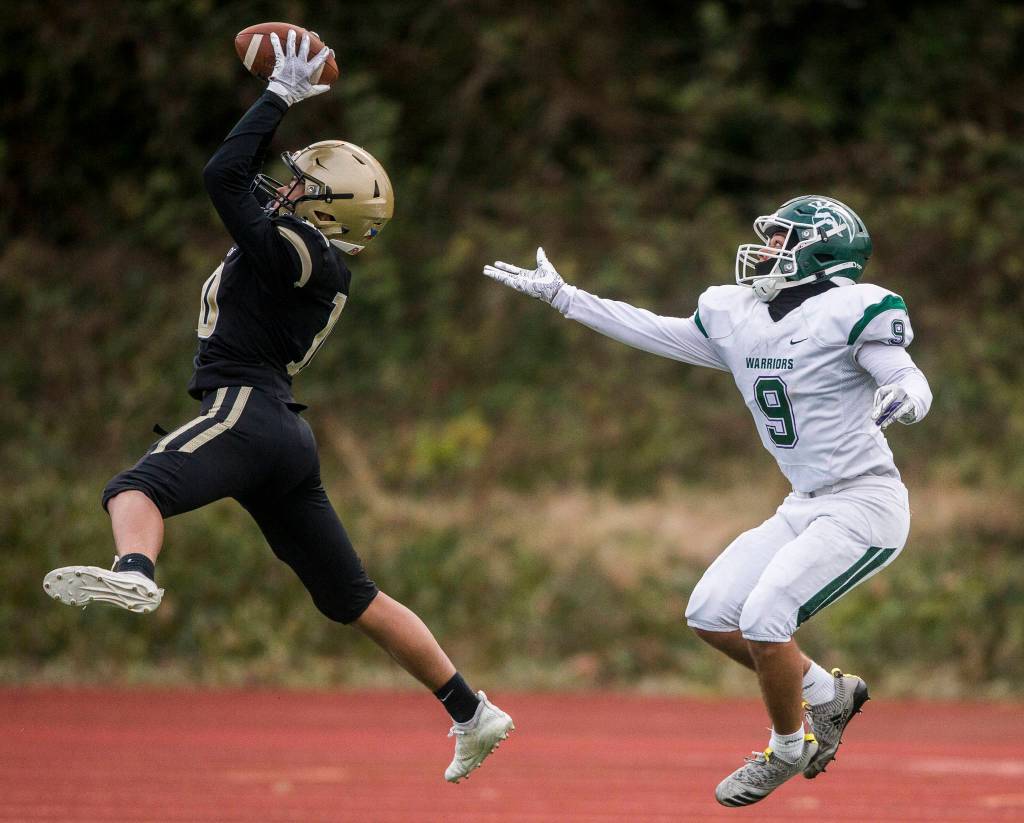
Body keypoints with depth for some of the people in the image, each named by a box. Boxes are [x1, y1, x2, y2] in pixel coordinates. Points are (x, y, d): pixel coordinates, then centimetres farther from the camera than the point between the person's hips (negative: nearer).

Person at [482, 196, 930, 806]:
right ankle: (828, 694, 19)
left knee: (763, 619, -18)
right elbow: (652, 331, 18)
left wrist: (902, 400, -43)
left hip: (865, 505, -8)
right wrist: (559, 295, 20)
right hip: (807, 506, 8)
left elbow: (913, 386, -18)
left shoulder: (847, 312, -15)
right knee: (711, 614, 3)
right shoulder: (735, 319, 7)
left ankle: (790, 748, 6)